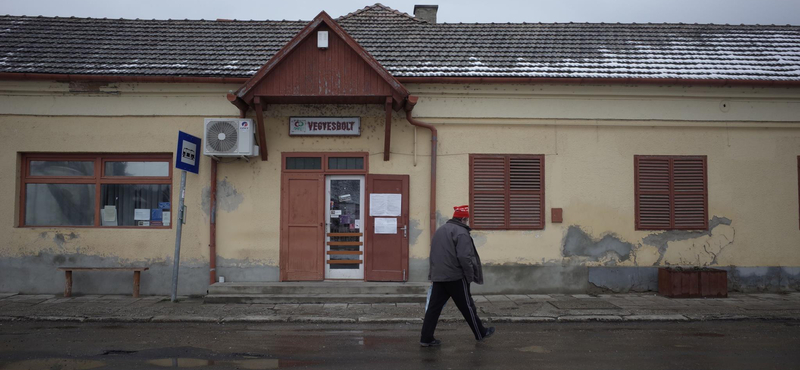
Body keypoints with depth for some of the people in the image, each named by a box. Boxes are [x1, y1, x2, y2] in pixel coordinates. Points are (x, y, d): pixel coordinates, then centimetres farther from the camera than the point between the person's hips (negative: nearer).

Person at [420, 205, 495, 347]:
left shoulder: (440, 231, 17)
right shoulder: (461, 232, -12)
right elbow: (464, 257, -20)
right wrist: (470, 276, -11)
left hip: (438, 277, 7)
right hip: (455, 277, -7)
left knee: (434, 307, 5)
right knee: (467, 307, 6)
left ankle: (426, 338, 3)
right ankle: (481, 334, 20)